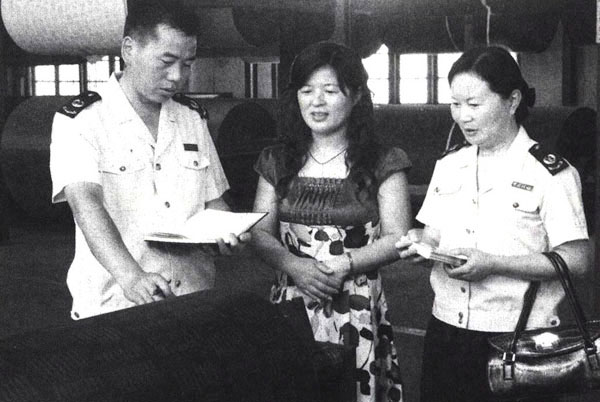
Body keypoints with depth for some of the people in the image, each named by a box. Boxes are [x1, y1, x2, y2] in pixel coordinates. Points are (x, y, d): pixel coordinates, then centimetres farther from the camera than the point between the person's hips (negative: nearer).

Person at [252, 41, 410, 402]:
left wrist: (345, 264, -16)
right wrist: (296, 267, -11)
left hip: (356, 307, -2)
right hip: (291, 301, 3)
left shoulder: (382, 164, -1)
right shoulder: (278, 163, 10)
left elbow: (397, 238, -3)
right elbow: (260, 232, 7)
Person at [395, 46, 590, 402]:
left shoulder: (550, 173, -8)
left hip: (518, 342, -5)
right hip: (445, 332, 5)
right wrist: (420, 242, -8)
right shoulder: (449, 165, 9)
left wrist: (493, 263, -20)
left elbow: (576, 259, -12)